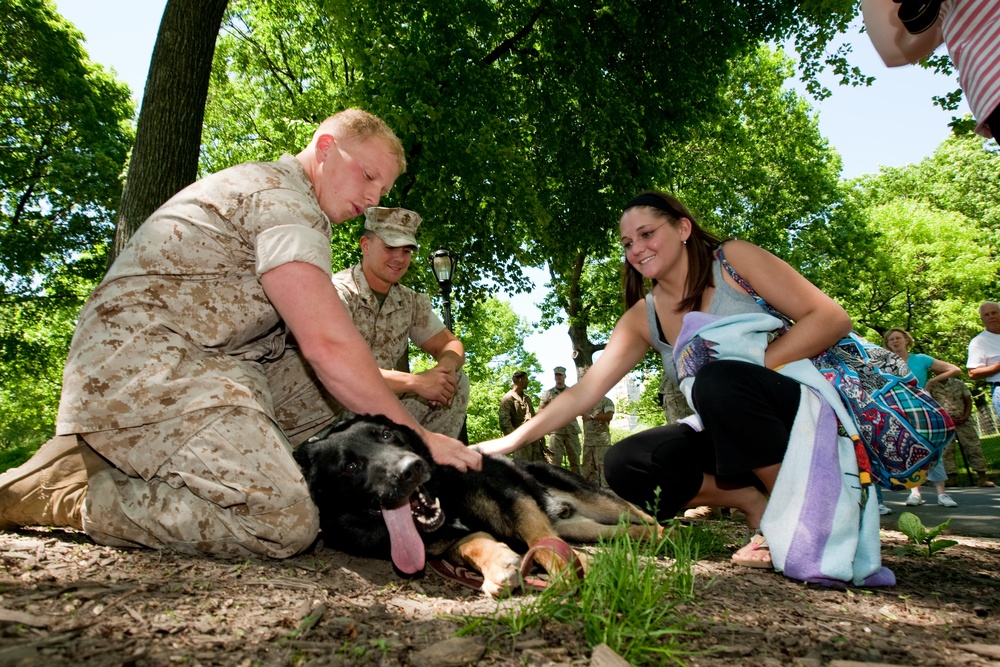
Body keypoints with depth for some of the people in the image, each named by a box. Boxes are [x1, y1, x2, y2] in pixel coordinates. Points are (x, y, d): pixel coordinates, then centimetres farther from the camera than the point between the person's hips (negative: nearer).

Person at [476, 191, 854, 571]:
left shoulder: (734, 260, -6)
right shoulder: (642, 318, 4)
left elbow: (832, 319, -10)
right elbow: (584, 391, -1)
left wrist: (749, 370, -22)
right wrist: (511, 441, -9)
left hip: (801, 410, -4)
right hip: (728, 435, 5)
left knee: (720, 380, -34)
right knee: (623, 466, -14)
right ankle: (754, 501, -5)